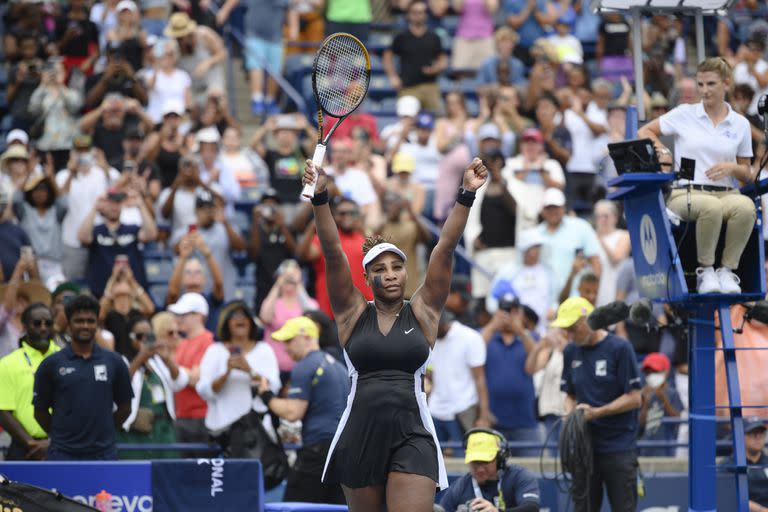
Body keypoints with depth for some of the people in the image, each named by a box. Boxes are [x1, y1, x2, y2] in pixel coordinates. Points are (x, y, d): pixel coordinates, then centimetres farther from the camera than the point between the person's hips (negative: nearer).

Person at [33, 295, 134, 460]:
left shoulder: (114, 362, 6)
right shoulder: (51, 364, 1)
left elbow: (124, 408, 13)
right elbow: (40, 411, 7)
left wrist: (101, 432, 10)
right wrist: (61, 436, 9)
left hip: (104, 453, 1)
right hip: (63, 455, -1)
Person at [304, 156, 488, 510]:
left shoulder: (423, 311, 7)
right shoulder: (353, 313, 7)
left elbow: (445, 248, -1)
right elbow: (333, 252, -3)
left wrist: (467, 195, -9)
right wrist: (319, 198, -14)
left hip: (411, 437, -1)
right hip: (359, 436, 1)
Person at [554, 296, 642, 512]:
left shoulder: (620, 348, -7)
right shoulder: (571, 352, 10)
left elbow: (634, 398, -8)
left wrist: (597, 412, -16)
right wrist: (570, 414, -3)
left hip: (619, 448, -5)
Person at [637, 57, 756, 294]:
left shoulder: (740, 124, 14)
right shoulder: (684, 114, 9)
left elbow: (747, 175, 18)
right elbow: (645, 132, 17)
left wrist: (731, 168, -5)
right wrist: (662, 151, -2)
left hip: (727, 192, 2)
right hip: (686, 193, -2)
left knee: (746, 206, -36)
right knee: (712, 207, -40)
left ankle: (727, 270, -23)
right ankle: (705, 270, -21)